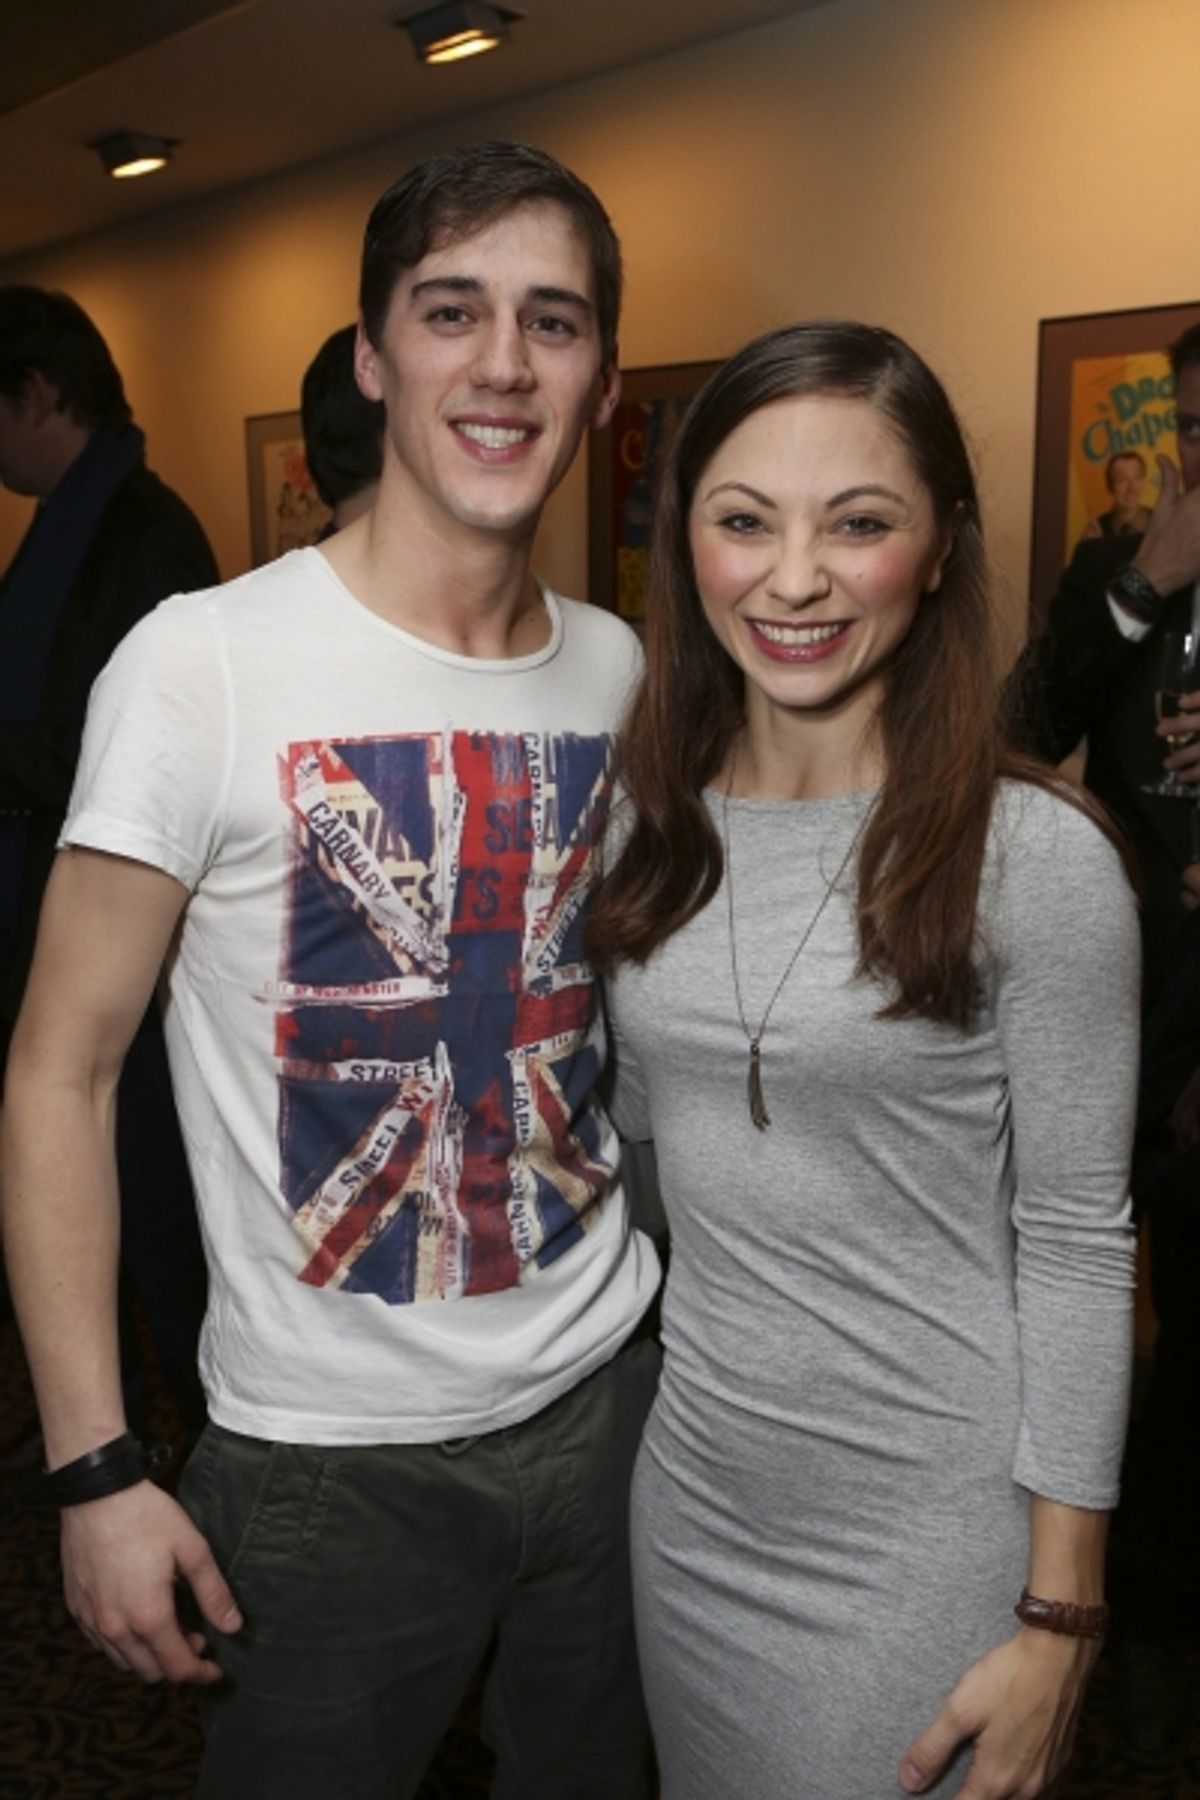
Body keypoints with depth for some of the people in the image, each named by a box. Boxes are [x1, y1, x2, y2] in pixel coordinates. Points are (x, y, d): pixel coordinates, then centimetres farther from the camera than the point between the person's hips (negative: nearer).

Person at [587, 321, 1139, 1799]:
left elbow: (1075, 1246, -12)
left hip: (928, 1531, -4)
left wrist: (1057, 1621, -10)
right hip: (689, 1498, 5)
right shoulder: (649, 828, -2)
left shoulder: (1037, 859, -16)